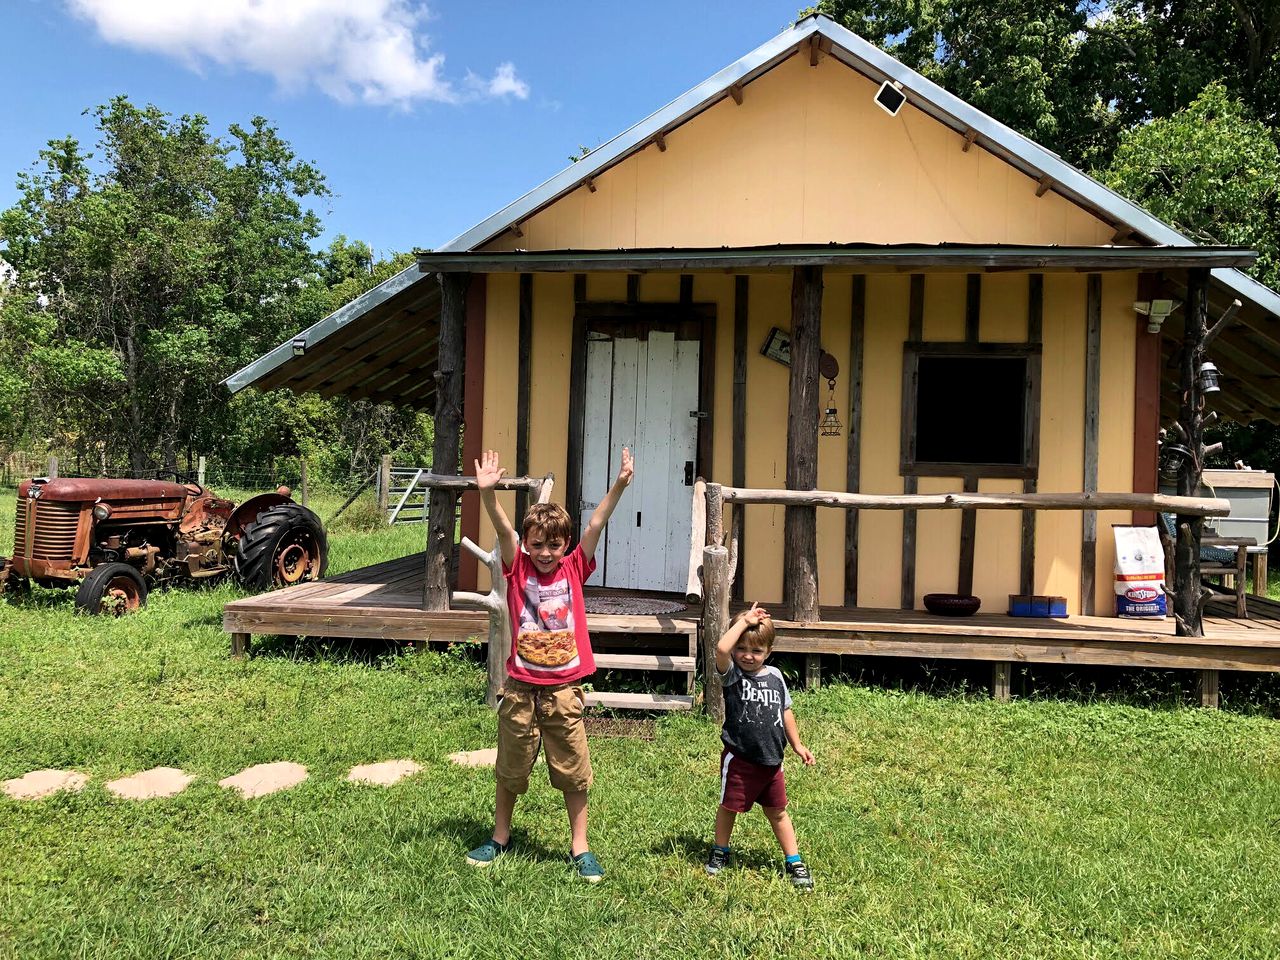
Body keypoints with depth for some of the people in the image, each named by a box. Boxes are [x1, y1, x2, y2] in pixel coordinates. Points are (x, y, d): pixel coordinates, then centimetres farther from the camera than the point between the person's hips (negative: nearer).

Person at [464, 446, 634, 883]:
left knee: (574, 771, 8)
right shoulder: (518, 569, -3)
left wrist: (619, 485, -23)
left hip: (564, 691, 0)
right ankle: (500, 837, 36)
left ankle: (580, 847, 24)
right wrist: (487, 492, -35)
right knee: (510, 769, 16)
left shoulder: (574, 568, -2)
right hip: (521, 689, 0)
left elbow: (596, 526, -12)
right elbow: (503, 529, -19)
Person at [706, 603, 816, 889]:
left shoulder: (775, 676, 2)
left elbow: (785, 712, 14)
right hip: (739, 758, -3)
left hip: (771, 759, 3)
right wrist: (744, 621, -25)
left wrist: (797, 744, 15)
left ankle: (794, 862, 26)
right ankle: (720, 852, 34)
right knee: (729, 807, 12)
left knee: (777, 811, 15)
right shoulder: (732, 674, -12)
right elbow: (721, 648, -33)